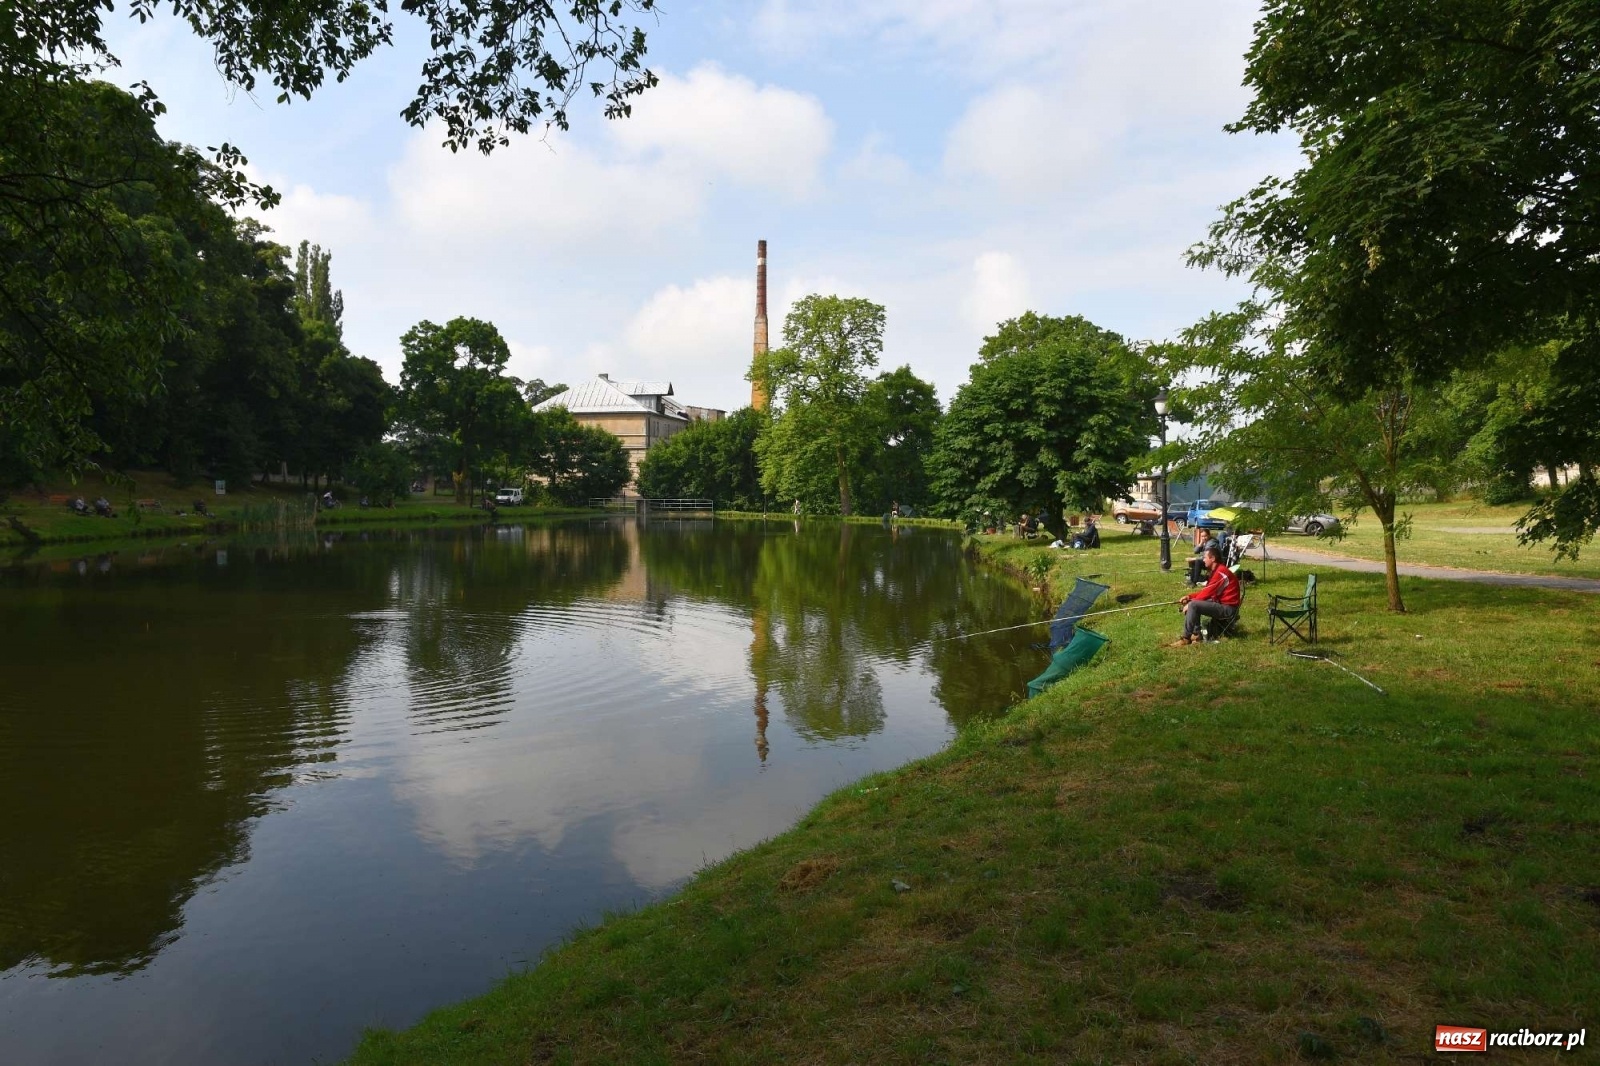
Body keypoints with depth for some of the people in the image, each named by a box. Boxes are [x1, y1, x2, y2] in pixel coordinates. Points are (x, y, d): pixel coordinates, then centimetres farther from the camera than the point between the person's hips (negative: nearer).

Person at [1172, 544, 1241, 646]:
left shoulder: (1221, 572, -18)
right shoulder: (1216, 571, 13)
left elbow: (1207, 593, -19)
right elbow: (1206, 591, 15)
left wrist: (1189, 603, -12)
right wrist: (1189, 596, 4)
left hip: (1228, 609, -11)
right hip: (1221, 604, 11)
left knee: (1193, 605, -23)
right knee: (1193, 602, 11)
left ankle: (1186, 637, -16)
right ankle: (1196, 634, 3)